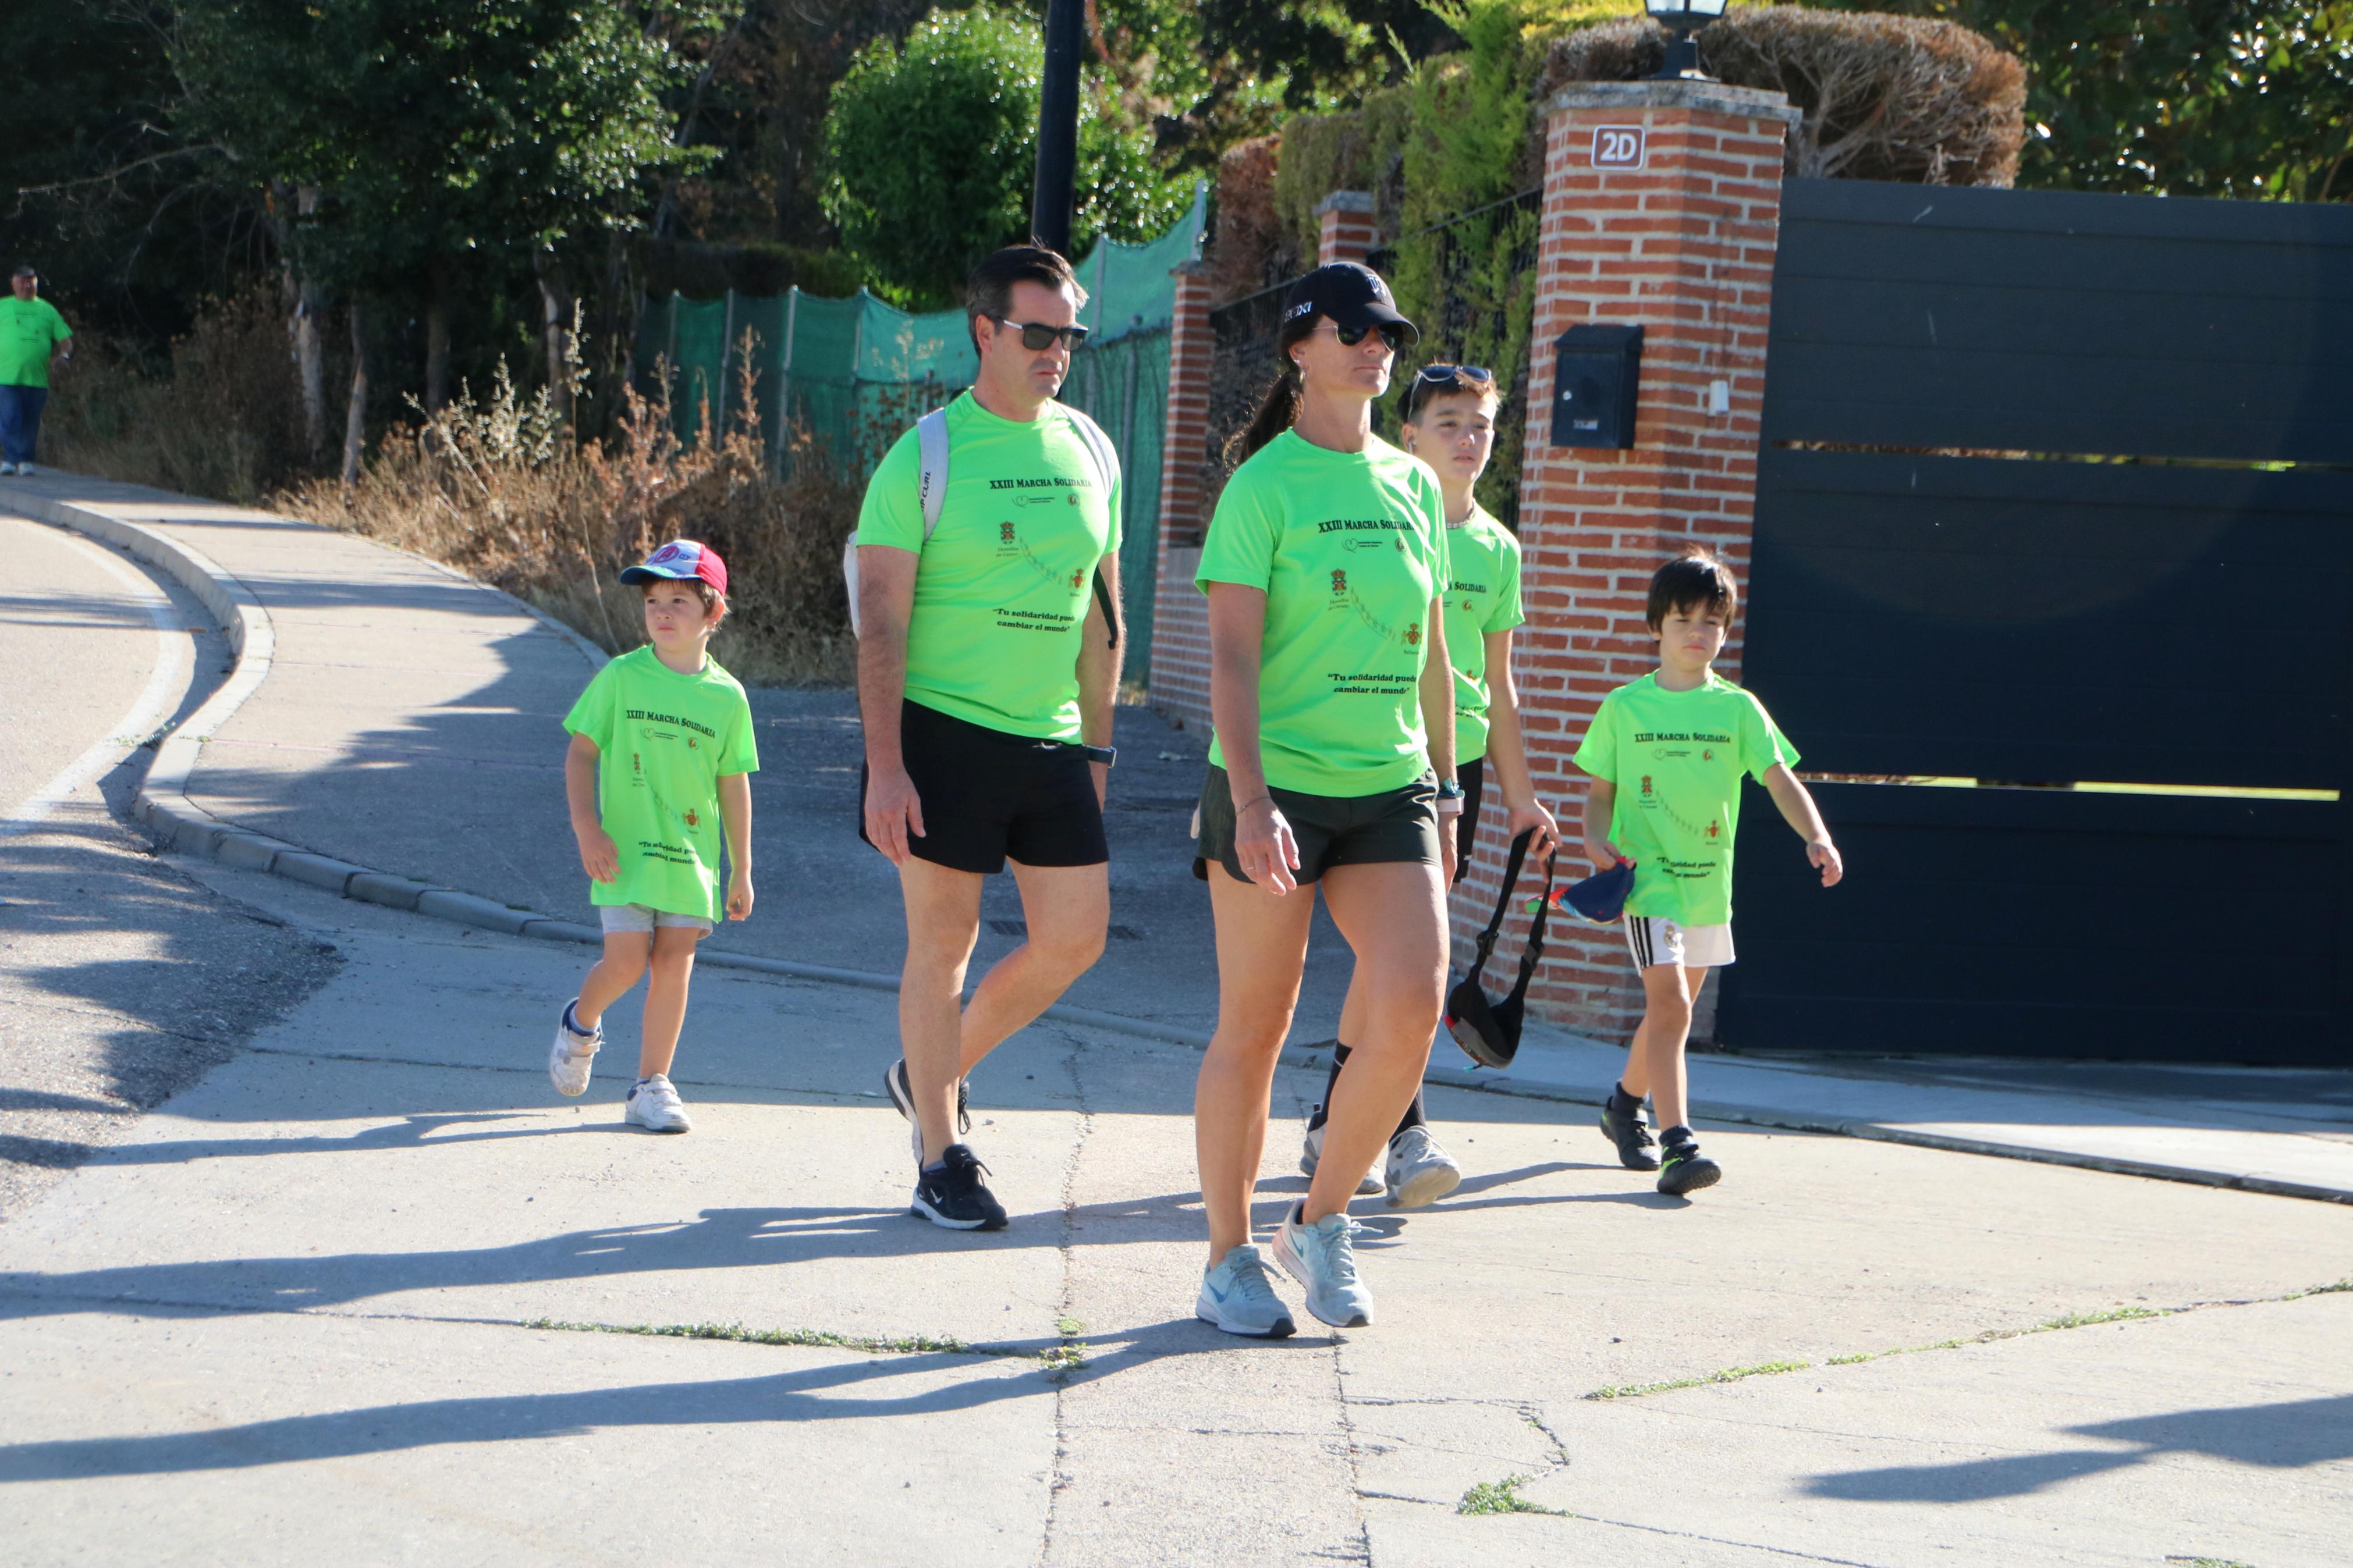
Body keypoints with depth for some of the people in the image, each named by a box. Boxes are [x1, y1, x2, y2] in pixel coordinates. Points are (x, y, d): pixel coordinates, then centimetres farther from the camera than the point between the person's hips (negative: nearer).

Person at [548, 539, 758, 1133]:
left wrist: (741, 870, 12)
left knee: (673, 964, -1)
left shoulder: (726, 695, 4)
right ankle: (581, 1024, 23)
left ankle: (651, 1085, 8)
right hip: (625, 848, -2)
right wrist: (588, 830, -10)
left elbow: (734, 784, 10)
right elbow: (581, 753, 1)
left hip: (692, 855, 2)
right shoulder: (621, 679, -1)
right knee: (627, 959, -9)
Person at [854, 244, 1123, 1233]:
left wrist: (1097, 744, 14)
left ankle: (932, 1074, 25)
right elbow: (881, 622, -10)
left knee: (1075, 936, 3)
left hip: (1051, 742, 5)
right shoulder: (926, 456, -7)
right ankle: (941, 1161, 10)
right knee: (943, 942, 0)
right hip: (945, 732, -5)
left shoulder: (1090, 453, 9)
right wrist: (885, 769, -16)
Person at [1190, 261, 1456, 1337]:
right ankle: (1230, 1260, 16)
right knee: (1254, 1031, 2)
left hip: (1389, 789, 5)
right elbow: (1232, 656, -12)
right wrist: (1250, 801, -22)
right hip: (1275, 785, -5)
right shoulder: (1263, 487, -6)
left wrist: (1442, 792, 18)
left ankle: (1320, 1223, 7)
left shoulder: (1414, 486, 12)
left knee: (1411, 1008, -11)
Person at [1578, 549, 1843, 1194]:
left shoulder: (1737, 709, 5)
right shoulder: (1624, 708, 1)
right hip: (1647, 876, -4)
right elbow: (1601, 788, 7)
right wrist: (1598, 838, -12)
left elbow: (1780, 779, -3)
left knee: (1673, 1007, 16)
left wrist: (1816, 837, -19)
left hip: (1710, 881, 4)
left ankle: (1625, 1105, 41)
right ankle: (1678, 1143, -22)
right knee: (1669, 1002, -17)